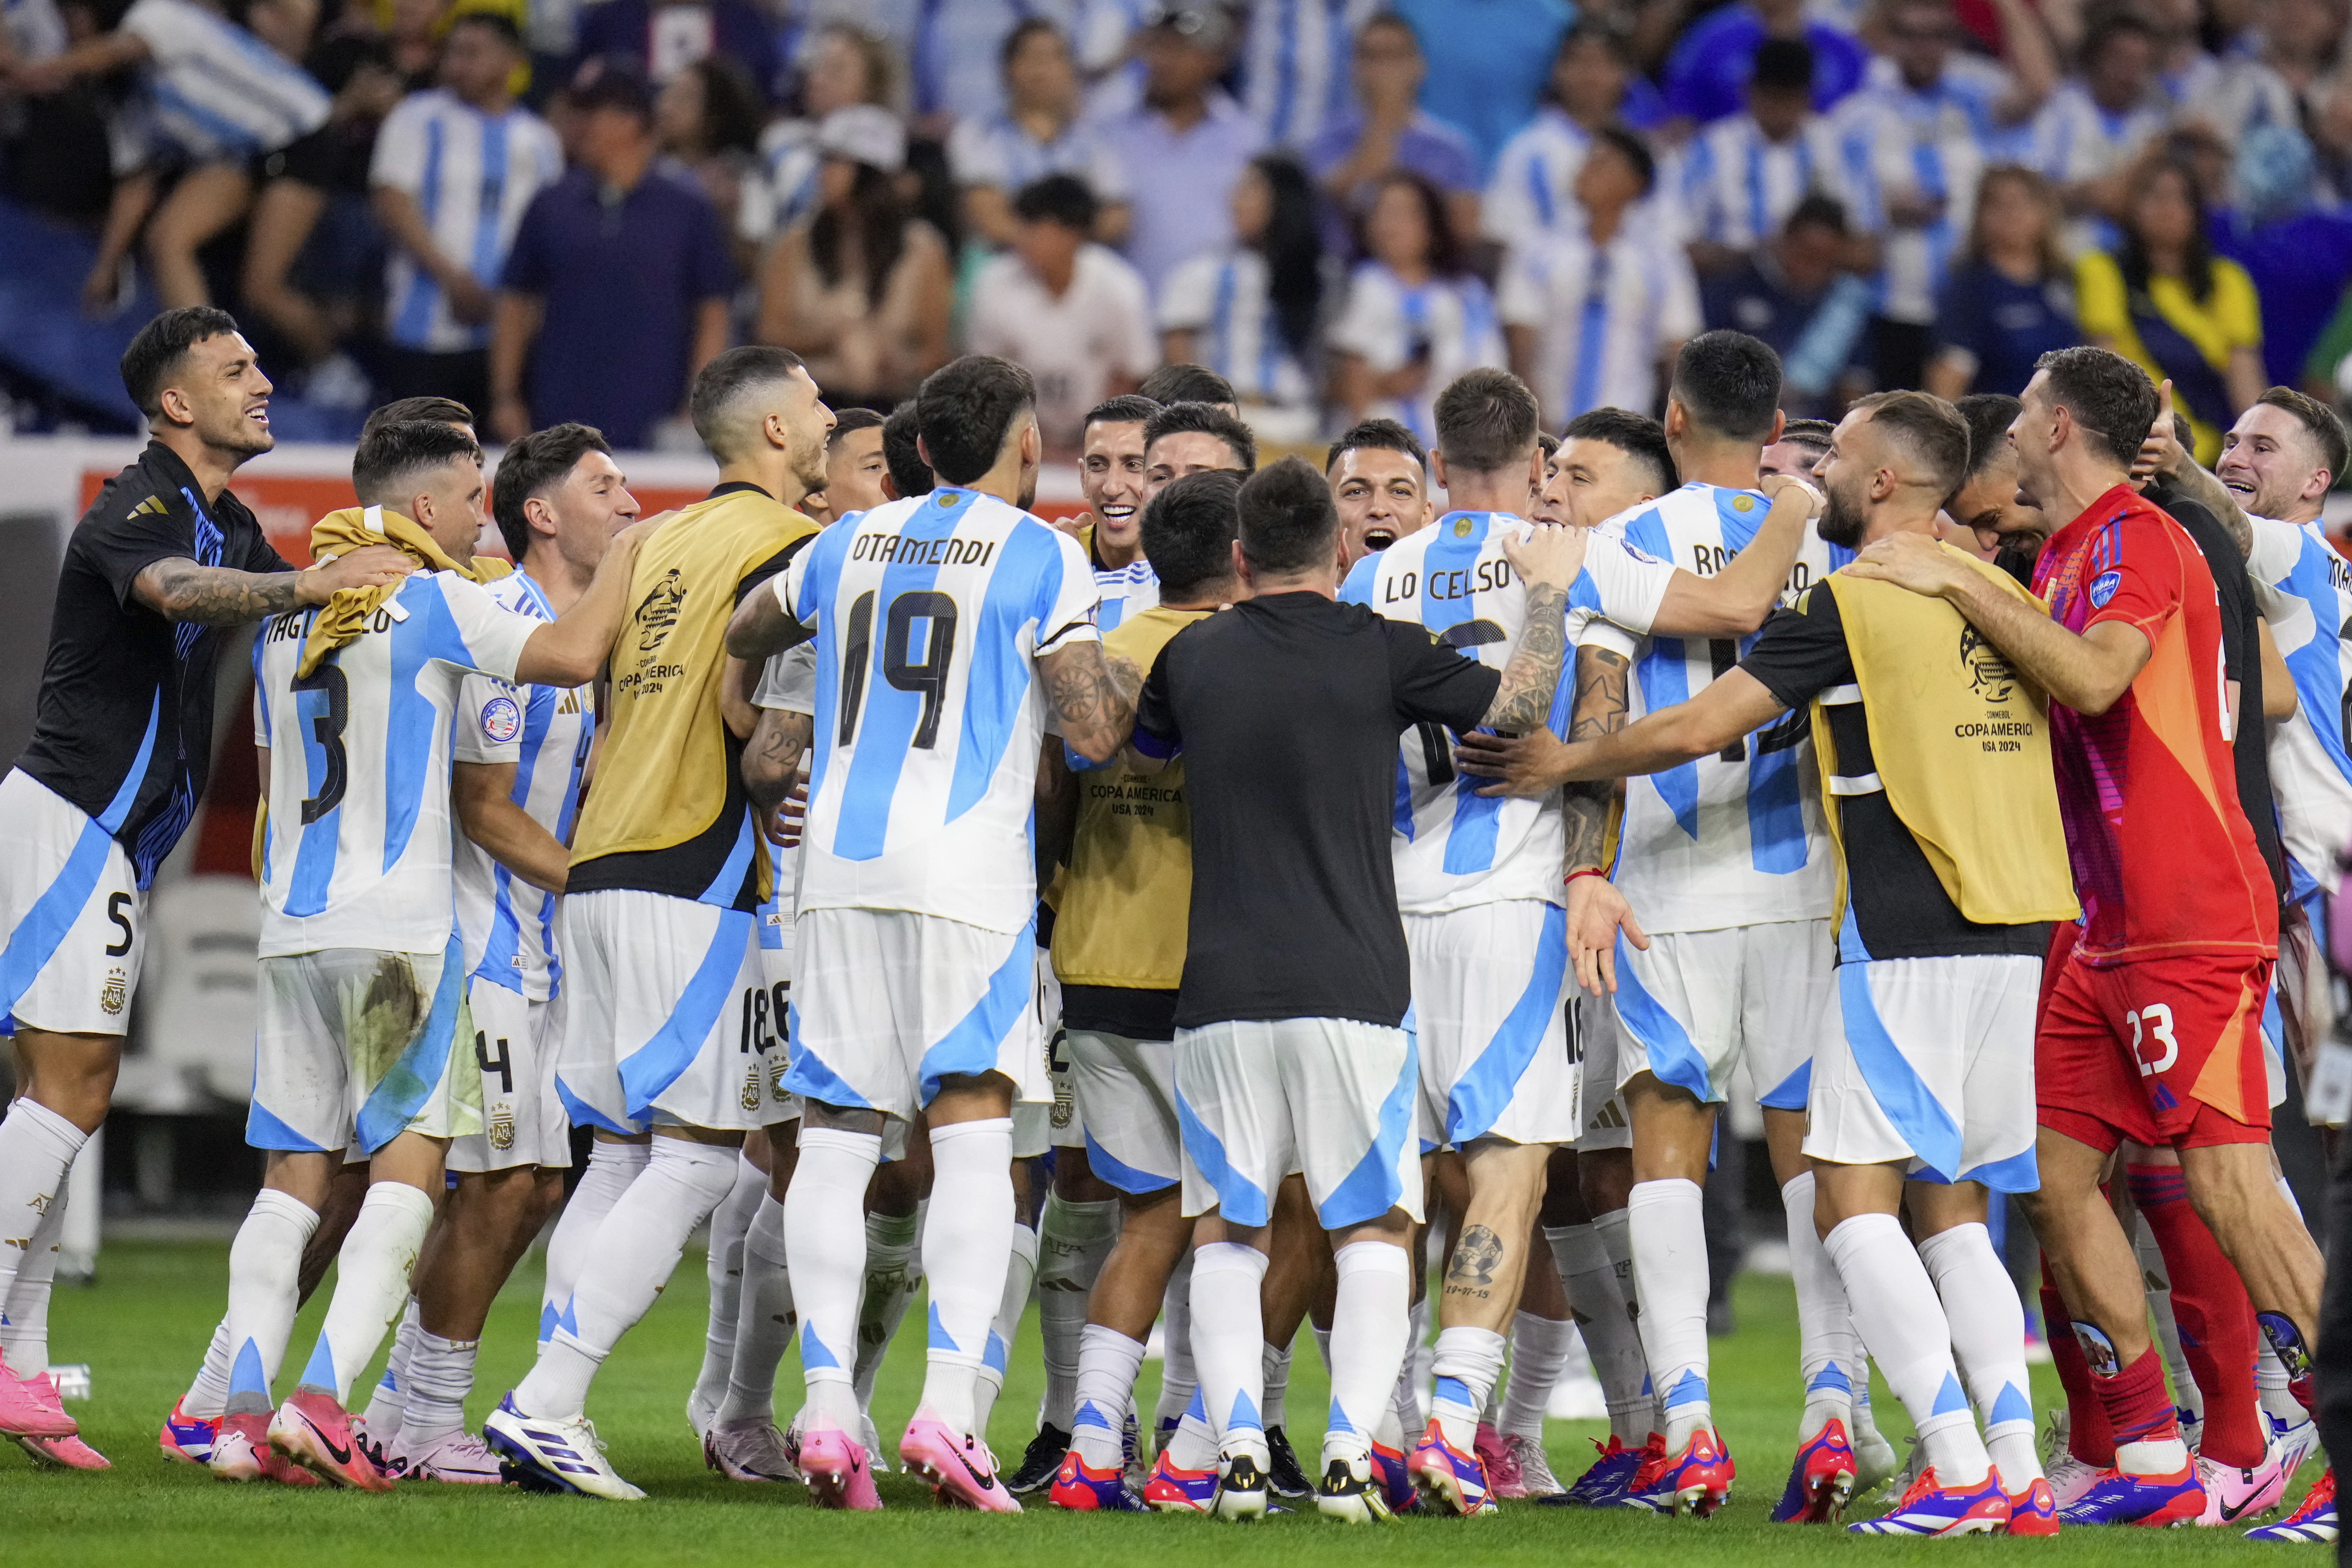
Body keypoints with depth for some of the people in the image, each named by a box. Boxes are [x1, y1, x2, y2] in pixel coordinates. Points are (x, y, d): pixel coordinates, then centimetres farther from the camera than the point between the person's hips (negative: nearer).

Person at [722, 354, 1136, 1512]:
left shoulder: (848, 546, 14)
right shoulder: (1040, 557, -1)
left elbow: (744, 638, 32)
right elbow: (1094, 733, -6)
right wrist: (1139, 693, 14)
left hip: (839, 864, 4)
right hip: (965, 872, -4)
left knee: (835, 1143, 5)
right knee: (974, 1138, -5)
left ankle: (826, 1411, -3)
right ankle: (947, 1406, -18)